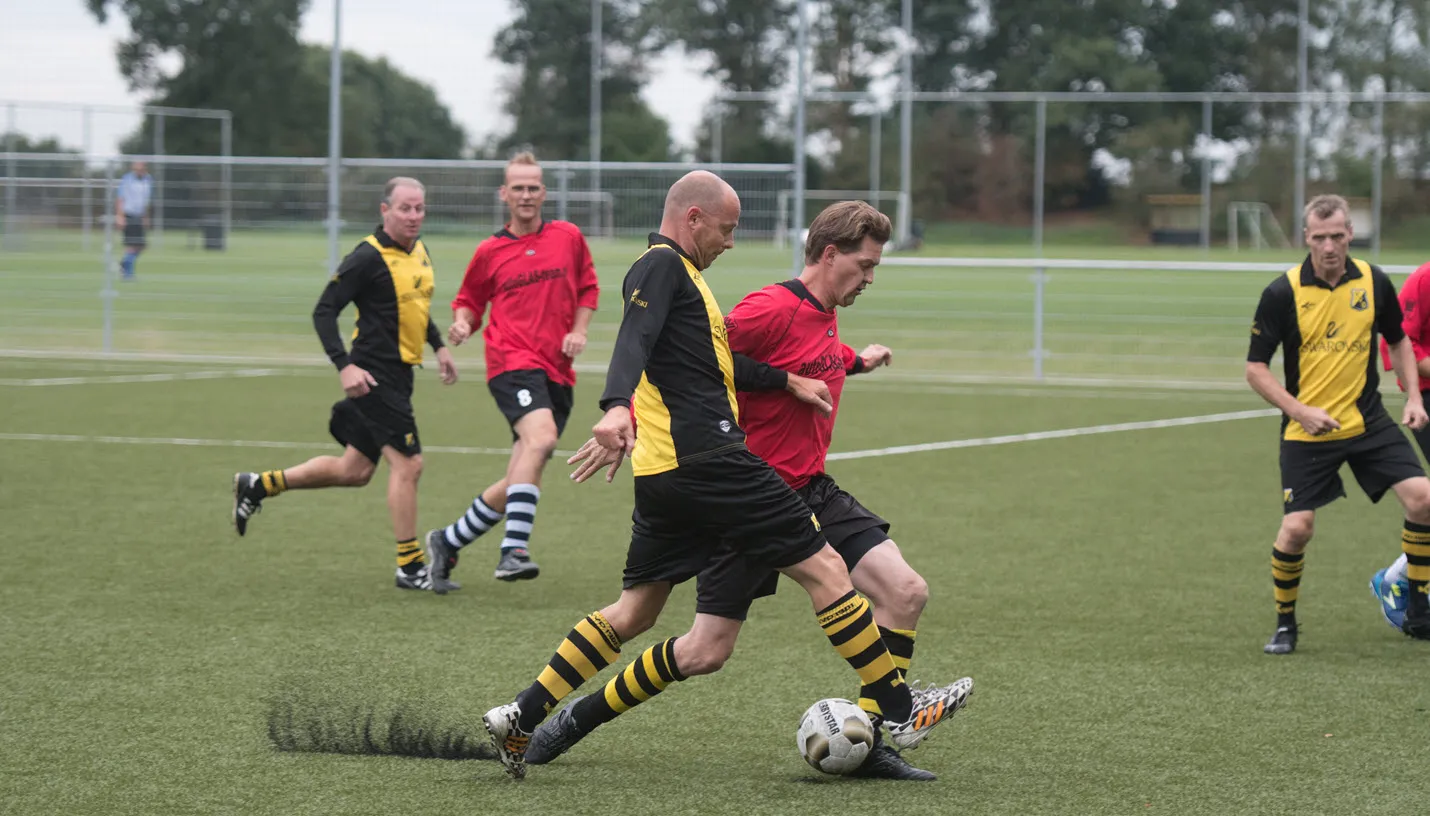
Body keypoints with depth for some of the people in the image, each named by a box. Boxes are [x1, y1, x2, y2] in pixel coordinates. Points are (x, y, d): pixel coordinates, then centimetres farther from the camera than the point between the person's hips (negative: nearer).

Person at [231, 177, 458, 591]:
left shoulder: (419, 251, 10)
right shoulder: (369, 257, -16)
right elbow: (324, 311, -17)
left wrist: (438, 345, 21)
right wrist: (345, 365, -25)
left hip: (397, 376, 9)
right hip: (374, 377, -9)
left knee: (354, 470, 14)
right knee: (407, 463, -8)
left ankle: (258, 485, 27)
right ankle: (409, 567, 1)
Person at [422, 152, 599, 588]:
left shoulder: (569, 237, 10)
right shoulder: (491, 251, 5)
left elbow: (588, 287, 22)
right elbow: (469, 301, 17)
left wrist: (579, 332, 7)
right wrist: (462, 323, -5)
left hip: (557, 371, 4)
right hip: (512, 360, -4)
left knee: (520, 482, 6)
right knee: (541, 436, -32)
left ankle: (447, 542, 25)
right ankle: (513, 552, -38)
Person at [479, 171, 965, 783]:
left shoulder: (677, 271, 24)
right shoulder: (662, 264, -7)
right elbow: (634, 341, -25)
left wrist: (786, 379, 28)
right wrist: (617, 406, -40)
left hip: (665, 475, 11)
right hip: (707, 460, -11)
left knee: (633, 613, 14)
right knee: (824, 568, -3)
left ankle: (521, 720, 10)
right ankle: (899, 713, 0)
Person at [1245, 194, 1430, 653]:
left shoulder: (1374, 283, -1)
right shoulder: (1283, 293, -11)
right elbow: (1255, 368, -6)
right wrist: (1301, 412, -17)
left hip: (1368, 421, 3)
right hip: (1306, 431, -3)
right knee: (1296, 528, -11)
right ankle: (1285, 623, 13)